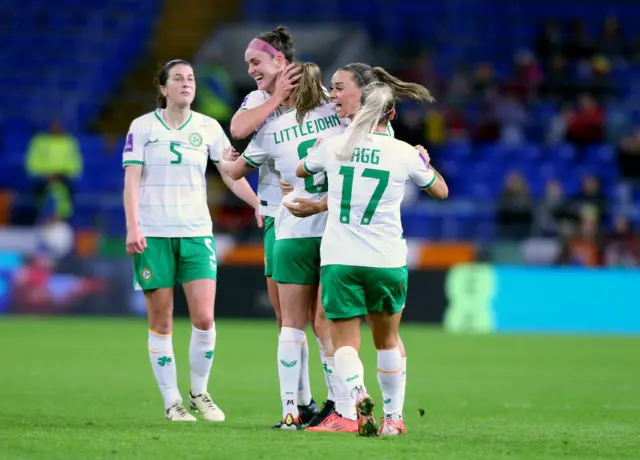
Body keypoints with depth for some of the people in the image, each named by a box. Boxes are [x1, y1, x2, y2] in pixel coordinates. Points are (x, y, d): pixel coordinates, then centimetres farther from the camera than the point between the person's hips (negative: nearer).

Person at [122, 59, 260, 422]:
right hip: (153, 233, -2)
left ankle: (200, 393, 10)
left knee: (204, 317, -9)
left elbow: (231, 174, 6)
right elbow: (132, 179, -1)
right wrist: (133, 226, -11)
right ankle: (172, 402, 6)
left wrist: (260, 205, -8)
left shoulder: (208, 128, 8)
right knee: (161, 321, -1)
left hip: (196, 232, 2)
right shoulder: (143, 127, 3)